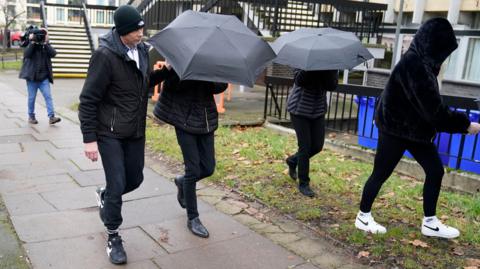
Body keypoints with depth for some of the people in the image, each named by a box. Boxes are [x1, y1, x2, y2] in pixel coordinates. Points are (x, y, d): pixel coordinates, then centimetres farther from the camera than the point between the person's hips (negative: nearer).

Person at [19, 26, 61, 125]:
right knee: (32, 97, 6)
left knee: (48, 96, -8)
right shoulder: (30, 45, 2)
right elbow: (26, 54, -17)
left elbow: (53, 53, -11)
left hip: (44, 77, 1)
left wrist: (45, 43, -15)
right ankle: (31, 116, 19)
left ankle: (51, 117, -12)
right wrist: (32, 42, -17)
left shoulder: (46, 46, 8)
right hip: (32, 76, -1)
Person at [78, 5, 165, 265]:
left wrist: (161, 72, -3)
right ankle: (113, 237, 17)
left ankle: (104, 196, 45)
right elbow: (88, 100, -16)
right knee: (117, 185, -3)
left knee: (135, 179, 14)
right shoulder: (105, 55, -18)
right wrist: (89, 138, -16)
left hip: (136, 131, 6)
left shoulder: (143, 50, 2)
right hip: (110, 133, -6)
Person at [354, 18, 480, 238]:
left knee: (435, 170, 9)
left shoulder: (420, 62, 5)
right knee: (380, 174, 5)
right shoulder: (415, 65, -25)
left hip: (414, 128, 9)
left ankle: (430, 222, 21)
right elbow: (433, 109, -26)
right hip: (396, 129, -9)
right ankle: (363, 217, 22)